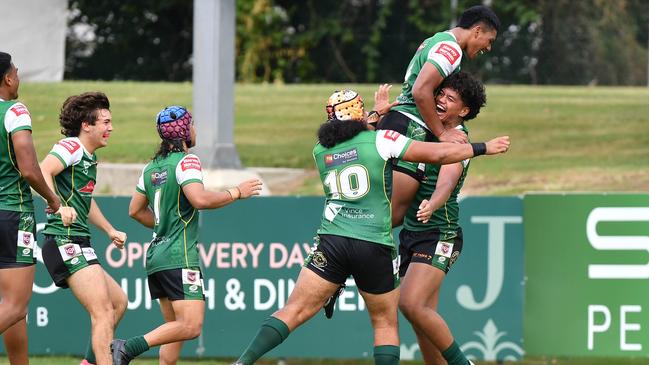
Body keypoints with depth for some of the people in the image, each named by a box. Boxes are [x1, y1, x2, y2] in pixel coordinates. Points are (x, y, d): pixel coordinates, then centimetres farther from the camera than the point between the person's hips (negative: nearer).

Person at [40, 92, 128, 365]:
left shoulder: (88, 158, 21)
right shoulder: (72, 147, -9)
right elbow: (42, 171, -28)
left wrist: (110, 231, 41)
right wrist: (59, 205, -39)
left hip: (78, 246, 11)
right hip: (65, 242, -11)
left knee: (118, 302, 18)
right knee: (103, 313, -17)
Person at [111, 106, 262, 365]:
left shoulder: (152, 167, 16)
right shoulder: (186, 161, -8)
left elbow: (136, 210, 24)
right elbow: (200, 199, -22)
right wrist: (237, 193, -10)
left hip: (156, 254, 9)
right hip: (180, 257, -9)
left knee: (175, 328, 12)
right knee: (191, 326, -15)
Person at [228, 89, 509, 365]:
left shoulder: (321, 152, 12)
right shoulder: (380, 140, 0)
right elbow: (438, 154, 0)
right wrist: (483, 148, 11)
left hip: (331, 241, 2)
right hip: (376, 246, -2)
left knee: (294, 311, -2)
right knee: (386, 324, 11)